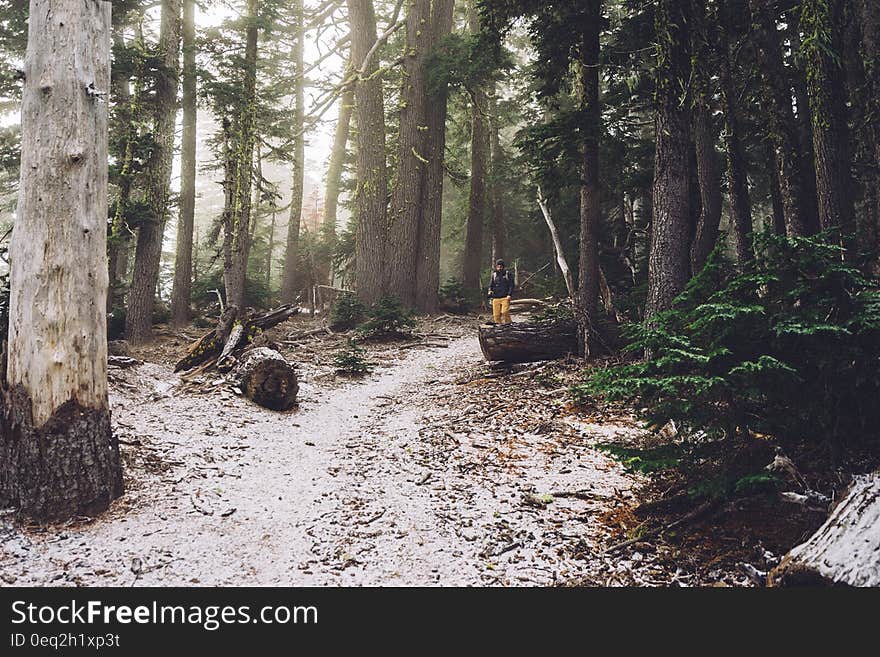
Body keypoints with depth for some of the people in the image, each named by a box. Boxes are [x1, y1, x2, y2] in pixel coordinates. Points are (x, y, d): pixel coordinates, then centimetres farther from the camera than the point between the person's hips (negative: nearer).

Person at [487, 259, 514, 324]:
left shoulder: (508, 274, 6)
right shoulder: (494, 275, 15)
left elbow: (511, 285, 3)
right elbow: (491, 284, 18)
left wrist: (509, 294, -10)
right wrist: (490, 291, -4)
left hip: (505, 298, -3)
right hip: (496, 298, 4)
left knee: (505, 312, -20)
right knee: (496, 314, 0)